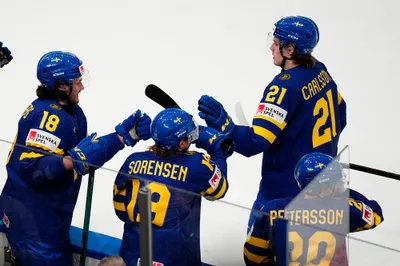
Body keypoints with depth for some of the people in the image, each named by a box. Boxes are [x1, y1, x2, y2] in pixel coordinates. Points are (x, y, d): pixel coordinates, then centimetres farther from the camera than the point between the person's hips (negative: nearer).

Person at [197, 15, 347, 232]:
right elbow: (338, 114, 17)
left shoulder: (285, 86, -25)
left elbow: (255, 142, -32)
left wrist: (223, 124, -42)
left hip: (287, 189, -9)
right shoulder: (320, 71, 1)